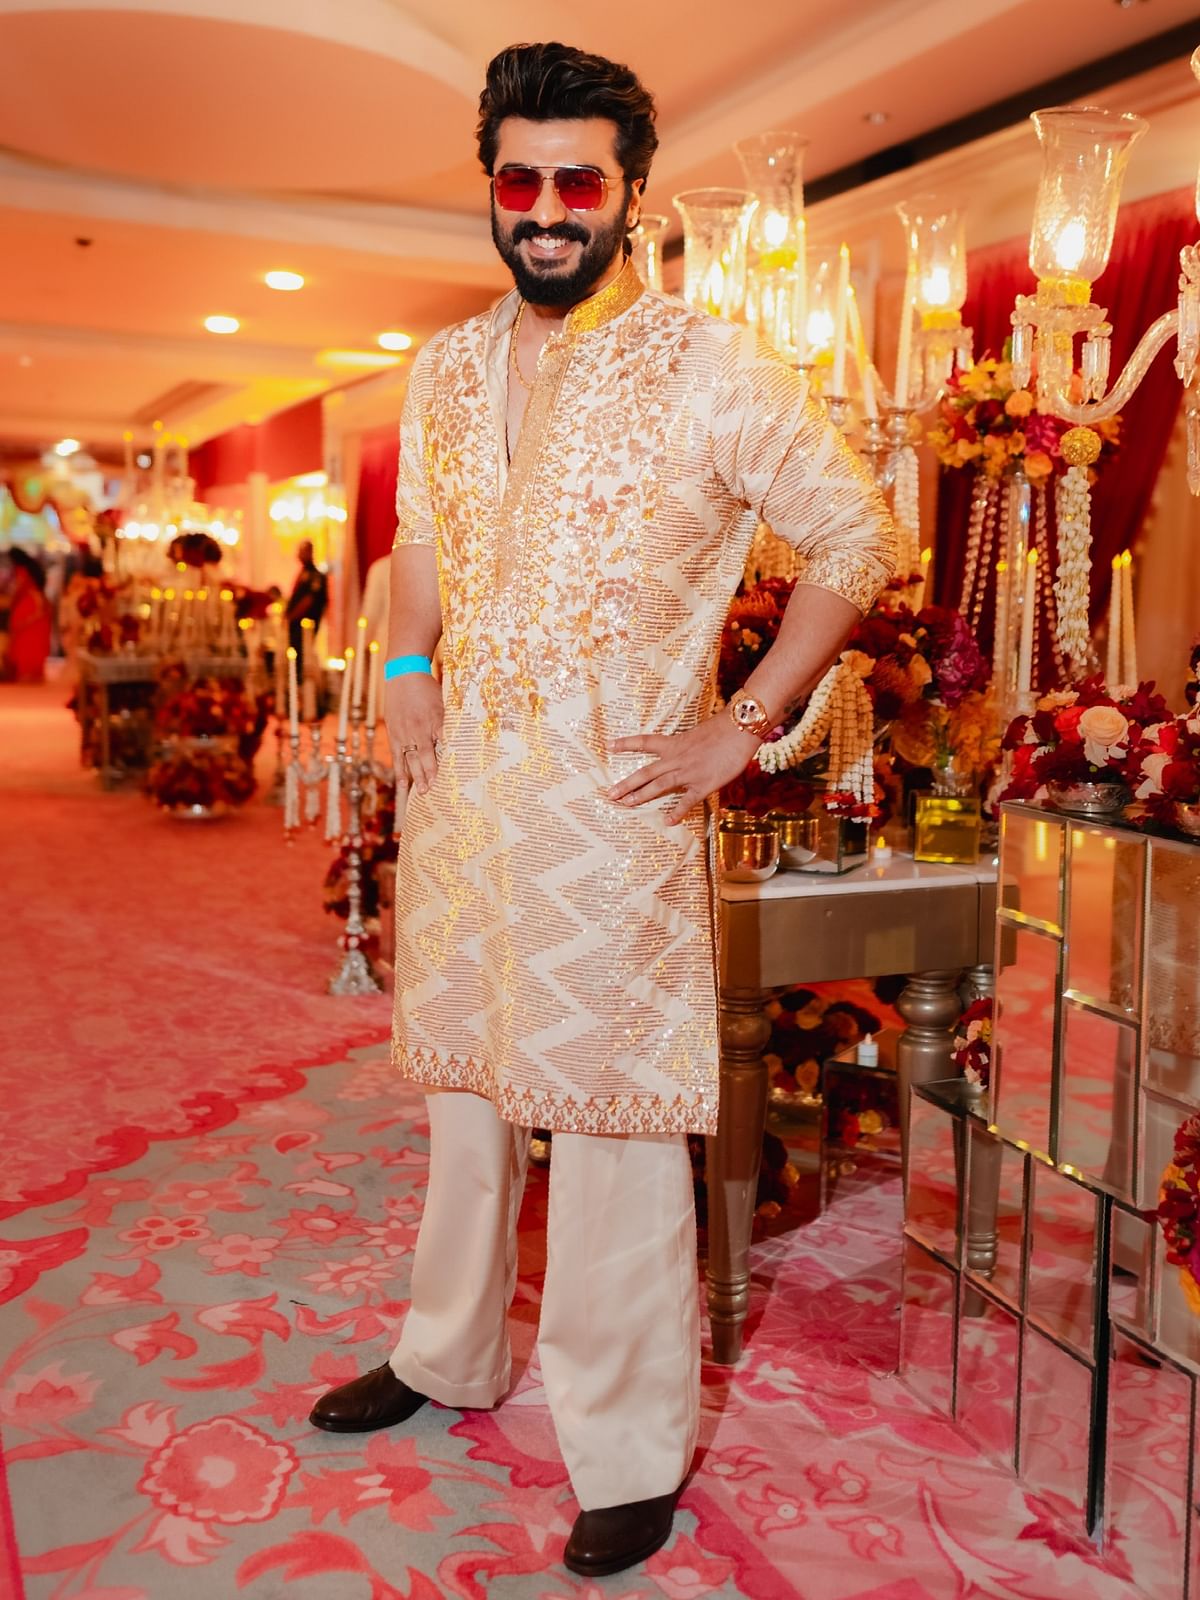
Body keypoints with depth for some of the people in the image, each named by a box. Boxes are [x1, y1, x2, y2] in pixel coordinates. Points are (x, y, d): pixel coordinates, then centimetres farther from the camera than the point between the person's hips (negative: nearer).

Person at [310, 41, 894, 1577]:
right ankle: (449, 1355, 40)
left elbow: (856, 539, -4)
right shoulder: (444, 370, 11)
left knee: (610, 1119, 0)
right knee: (462, 1078, 18)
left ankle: (630, 1452, 18)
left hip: (616, 804, -6)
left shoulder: (710, 369, -7)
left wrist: (740, 726, -9)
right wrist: (404, 670, 7)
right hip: (460, 794, 6)